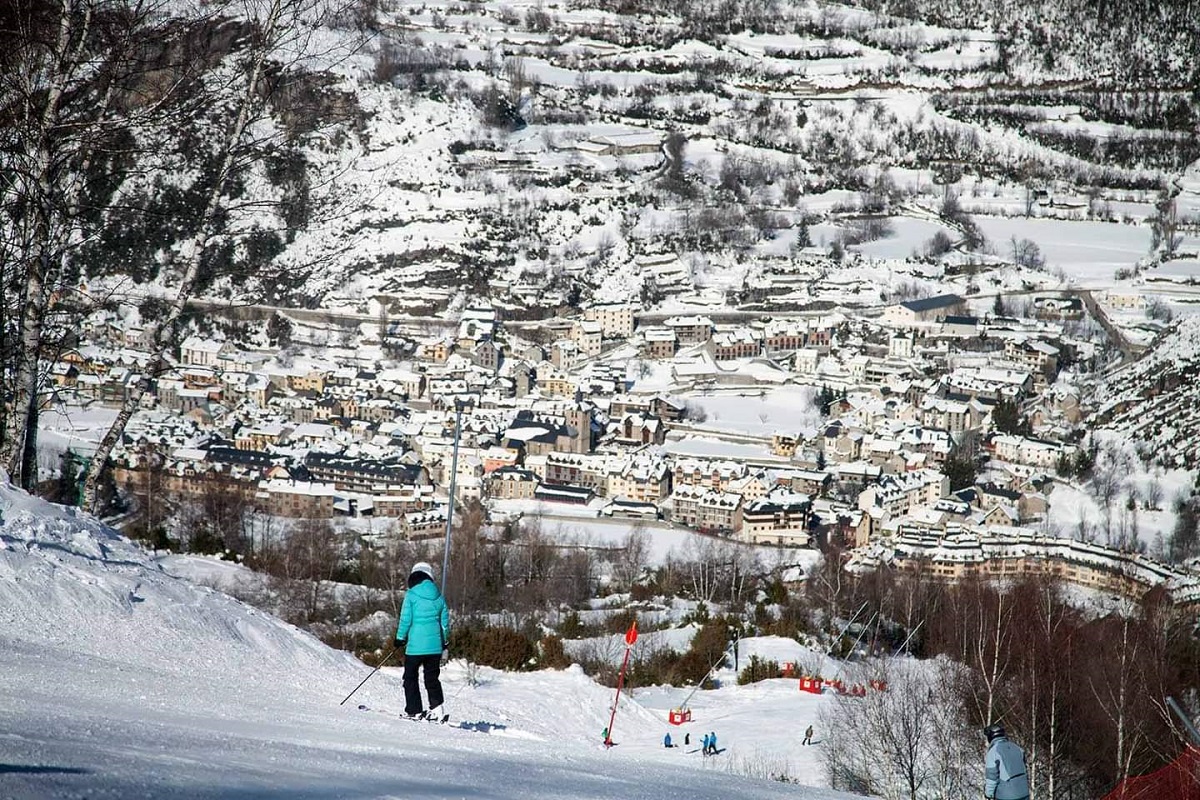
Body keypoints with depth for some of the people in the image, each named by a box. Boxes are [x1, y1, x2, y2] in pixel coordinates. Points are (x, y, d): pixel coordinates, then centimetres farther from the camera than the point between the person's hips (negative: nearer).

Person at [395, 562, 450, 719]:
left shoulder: (411, 595, -7)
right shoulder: (439, 596, 7)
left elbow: (405, 619, -9)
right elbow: (445, 621, 12)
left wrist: (400, 639, 4)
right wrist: (444, 644, 22)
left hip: (416, 645, -4)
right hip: (435, 645, 4)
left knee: (410, 677, 8)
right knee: (432, 677, 14)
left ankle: (414, 710, 5)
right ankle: (436, 705, -2)